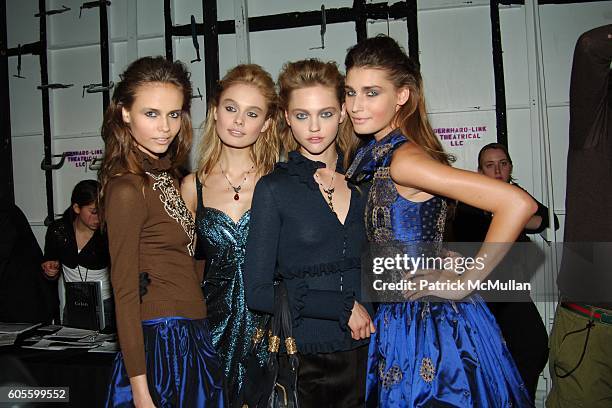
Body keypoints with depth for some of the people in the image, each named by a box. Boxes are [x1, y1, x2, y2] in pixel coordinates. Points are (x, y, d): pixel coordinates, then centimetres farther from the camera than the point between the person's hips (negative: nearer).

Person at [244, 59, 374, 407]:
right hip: (303, 361, -3)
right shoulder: (274, 189, -6)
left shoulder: (365, 182, 4)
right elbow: (258, 292, -10)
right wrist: (343, 307, -11)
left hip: (367, 353, 3)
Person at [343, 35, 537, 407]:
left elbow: (518, 204, -29)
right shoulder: (381, 155, 5)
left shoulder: (403, 158, -22)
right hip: (404, 322, 9)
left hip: (436, 327, -9)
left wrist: (466, 281, -22)